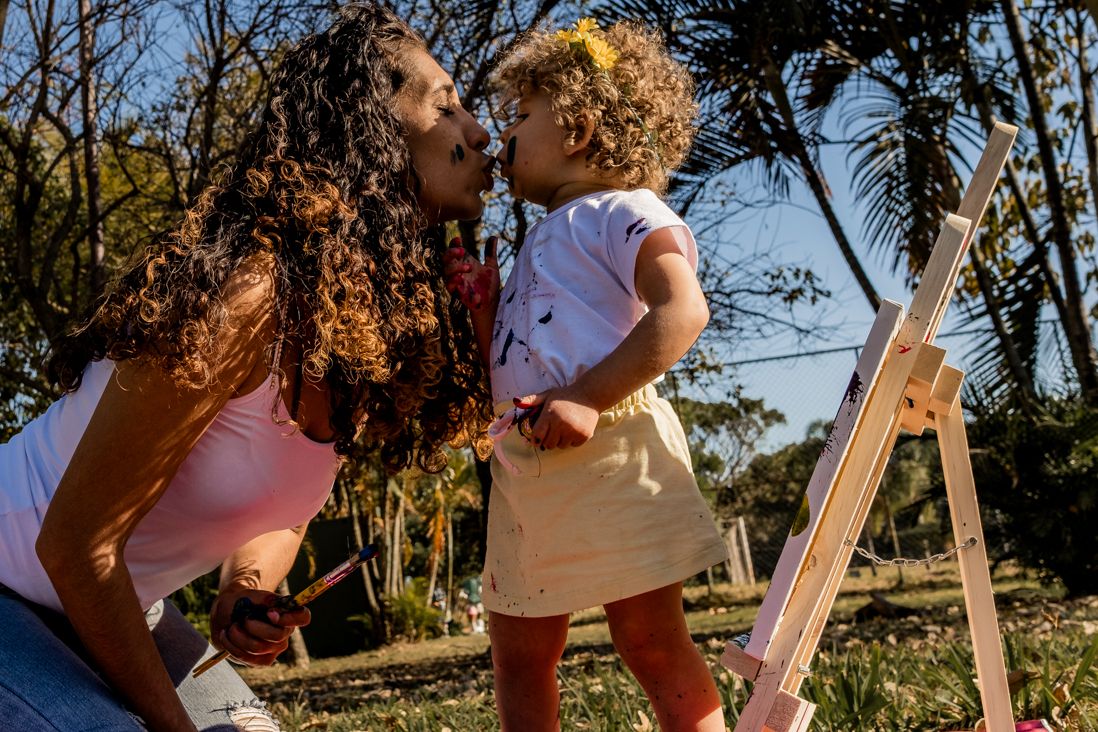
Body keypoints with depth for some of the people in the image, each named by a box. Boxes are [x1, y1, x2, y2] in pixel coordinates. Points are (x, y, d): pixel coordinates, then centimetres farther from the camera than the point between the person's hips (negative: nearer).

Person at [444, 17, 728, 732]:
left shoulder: (621, 210, -2)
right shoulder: (540, 244, 25)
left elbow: (681, 312, -20)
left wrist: (586, 399, -27)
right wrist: (483, 310, 10)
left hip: (609, 450, -9)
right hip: (524, 468, 9)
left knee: (651, 640, -8)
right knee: (518, 653, 11)